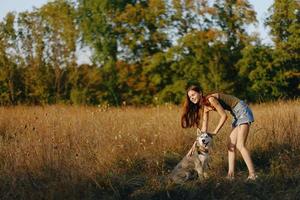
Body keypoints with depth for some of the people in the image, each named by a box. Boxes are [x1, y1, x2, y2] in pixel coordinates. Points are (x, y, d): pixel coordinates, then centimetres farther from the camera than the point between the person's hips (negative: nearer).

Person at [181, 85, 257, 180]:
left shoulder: (210, 99, -17)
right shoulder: (204, 107, 10)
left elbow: (224, 116, -15)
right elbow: (203, 130, 10)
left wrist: (214, 132, -11)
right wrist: (194, 145, 6)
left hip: (243, 111, -10)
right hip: (237, 115, 10)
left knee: (240, 145, -16)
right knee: (231, 145, 5)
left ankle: (252, 174, -19)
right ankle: (231, 174, 3)